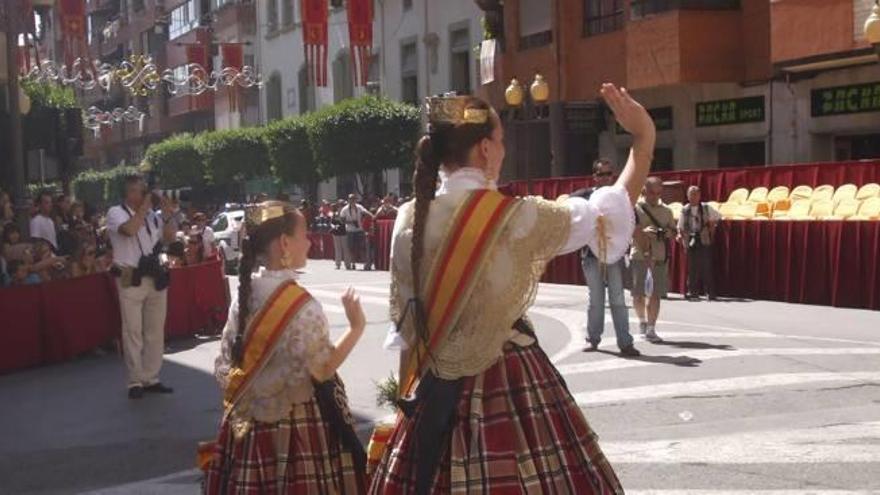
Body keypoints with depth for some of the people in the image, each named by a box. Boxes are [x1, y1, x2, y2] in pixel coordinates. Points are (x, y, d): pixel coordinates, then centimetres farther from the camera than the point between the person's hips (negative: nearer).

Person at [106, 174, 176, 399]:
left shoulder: (152, 215, 12)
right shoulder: (116, 213, -3)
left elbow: (169, 237, 13)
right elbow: (130, 229, -22)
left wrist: (167, 213, 2)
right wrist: (144, 208, -10)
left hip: (156, 278, 6)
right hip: (131, 279, -5)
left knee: (155, 331, 9)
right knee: (133, 332, -3)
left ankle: (151, 379, 17)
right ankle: (136, 381, 4)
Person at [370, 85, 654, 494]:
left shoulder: (409, 220, -2)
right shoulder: (516, 218, -15)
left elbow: (401, 316, 5)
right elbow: (608, 215, -2)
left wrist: (410, 387, 16)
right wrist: (644, 139, 5)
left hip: (437, 384, 5)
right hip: (507, 379, -4)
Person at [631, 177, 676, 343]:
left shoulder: (666, 211, 13)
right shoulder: (635, 208, 0)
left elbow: (674, 231, 19)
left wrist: (669, 233, -5)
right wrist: (642, 231, -24)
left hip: (660, 256, 3)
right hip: (639, 255, -3)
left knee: (656, 294, -1)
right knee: (638, 293, 1)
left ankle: (651, 328, 5)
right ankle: (642, 319, 27)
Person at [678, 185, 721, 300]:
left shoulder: (706, 208, 4)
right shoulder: (685, 210, 7)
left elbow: (718, 217, 17)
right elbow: (680, 226, 11)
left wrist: (713, 226, 8)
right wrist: (680, 234, -6)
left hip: (704, 241, -1)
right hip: (690, 242, 1)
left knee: (707, 266, -4)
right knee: (692, 268, 1)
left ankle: (711, 293, -1)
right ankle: (693, 292, 8)